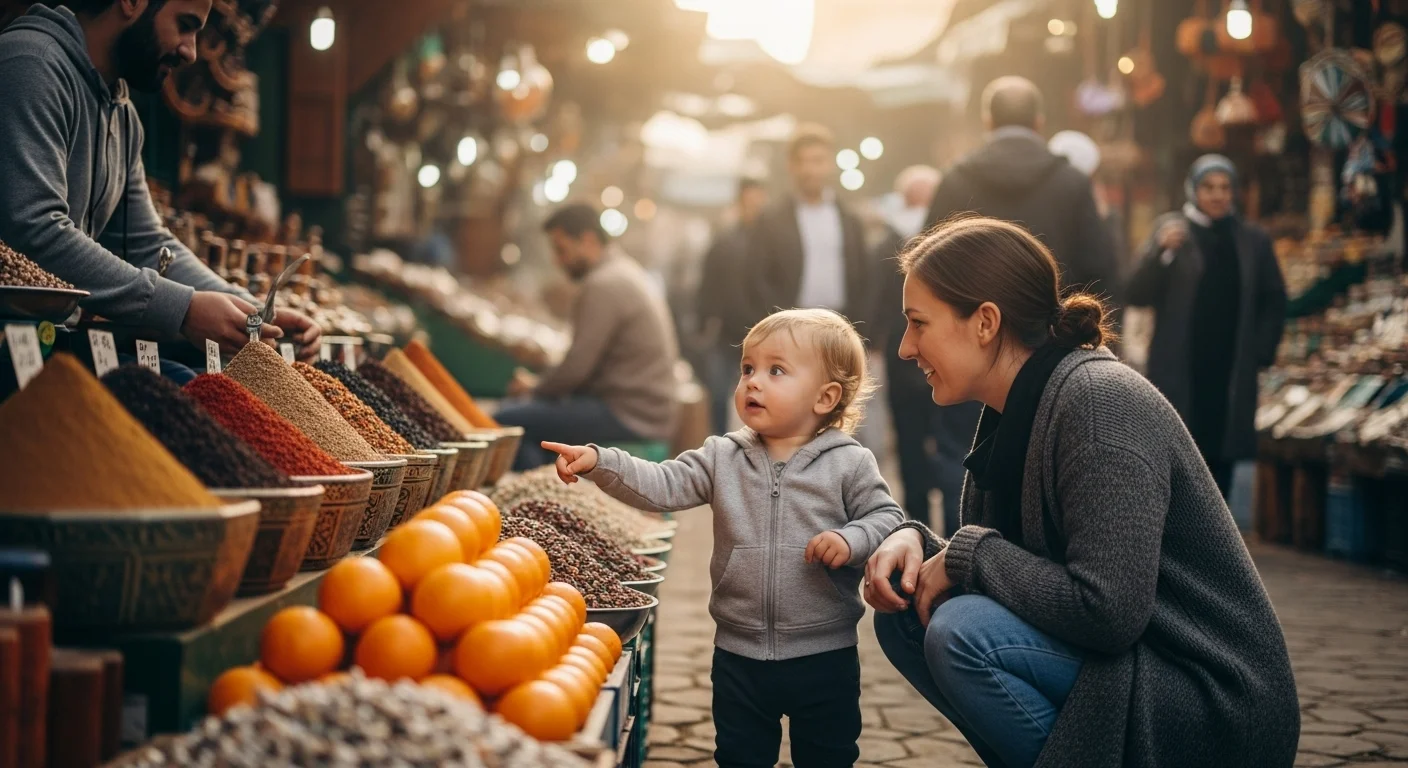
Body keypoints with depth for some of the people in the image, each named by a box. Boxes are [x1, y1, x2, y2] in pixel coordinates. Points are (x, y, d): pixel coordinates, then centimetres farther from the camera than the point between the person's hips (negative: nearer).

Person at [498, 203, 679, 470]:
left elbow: (577, 366, -20)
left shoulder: (603, 285, -15)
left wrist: (535, 388, 1)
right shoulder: (630, 273, 17)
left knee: (508, 421, -14)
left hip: (629, 417, -11)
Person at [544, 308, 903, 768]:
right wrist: (599, 463, -20)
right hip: (739, 655, 3)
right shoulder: (723, 459, 1)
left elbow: (887, 517, -4)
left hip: (824, 657, -2)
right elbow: (661, 487, -7)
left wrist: (851, 540, -23)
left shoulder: (849, 463, -6)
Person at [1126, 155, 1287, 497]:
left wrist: (1262, 351, 6)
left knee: (1221, 460, 5)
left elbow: (1274, 300, 16)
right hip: (1177, 373, -3)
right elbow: (1137, 295, -6)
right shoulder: (1169, 229, 0)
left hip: (1233, 376, 3)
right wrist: (1162, 251, -21)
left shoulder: (1253, 239, 8)